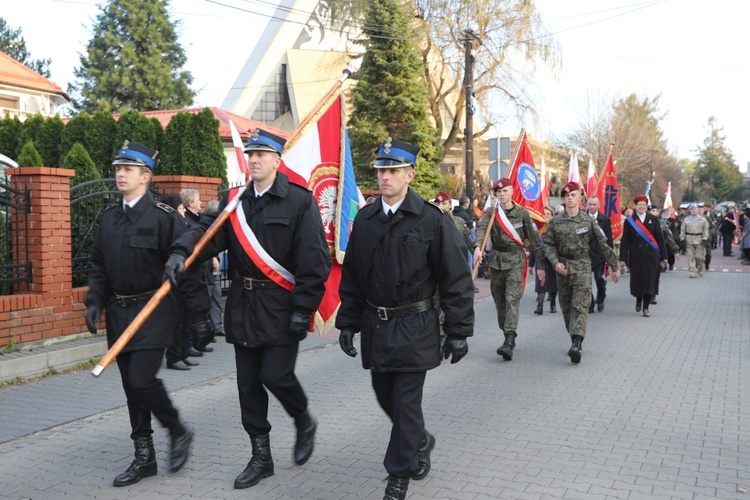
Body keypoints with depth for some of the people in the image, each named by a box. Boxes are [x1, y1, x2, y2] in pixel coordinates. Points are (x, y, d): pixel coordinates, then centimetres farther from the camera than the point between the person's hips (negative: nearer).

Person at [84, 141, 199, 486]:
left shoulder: (164, 217, -10)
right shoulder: (110, 217, 10)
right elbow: (98, 265, 16)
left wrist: (197, 312, -13)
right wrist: (95, 302, 3)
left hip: (153, 312, -7)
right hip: (118, 313, 7)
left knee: (142, 380, -13)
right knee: (131, 387, 10)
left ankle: (179, 433, 14)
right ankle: (144, 457, 23)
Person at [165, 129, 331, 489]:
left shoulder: (299, 202, -7)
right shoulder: (234, 201, 10)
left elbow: (314, 260, -11)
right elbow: (208, 231, -3)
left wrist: (303, 308, -15)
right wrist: (182, 251, -23)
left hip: (281, 307, -5)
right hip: (243, 306, 6)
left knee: (276, 375, -9)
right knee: (248, 383, 9)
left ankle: (304, 422, 25)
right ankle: (261, 458, 23)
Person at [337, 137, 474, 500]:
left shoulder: (432, 220, -10)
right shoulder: (364, 219, 5)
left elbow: (455, 280, -8)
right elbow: (351, 276, 11)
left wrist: (458, 331, -9)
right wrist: (348, 322, 8)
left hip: (414, 328, -5)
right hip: (375, 326, 5)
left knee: (406, 403, 1)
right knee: (385, 397, 17)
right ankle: (420, 442, 45)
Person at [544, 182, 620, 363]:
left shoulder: (588, 221, 1)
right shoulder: (555, 222, 5)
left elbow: (602, 245, 6)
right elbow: (549, 245, 8)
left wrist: (614, 267, 10)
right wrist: (555, 262, -9)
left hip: (582, 268, -3)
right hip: (563, 268, 3)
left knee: (579, 306, -14)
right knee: (566, 308, 9)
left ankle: (576, 344, -24)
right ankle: (575, 340, 24)